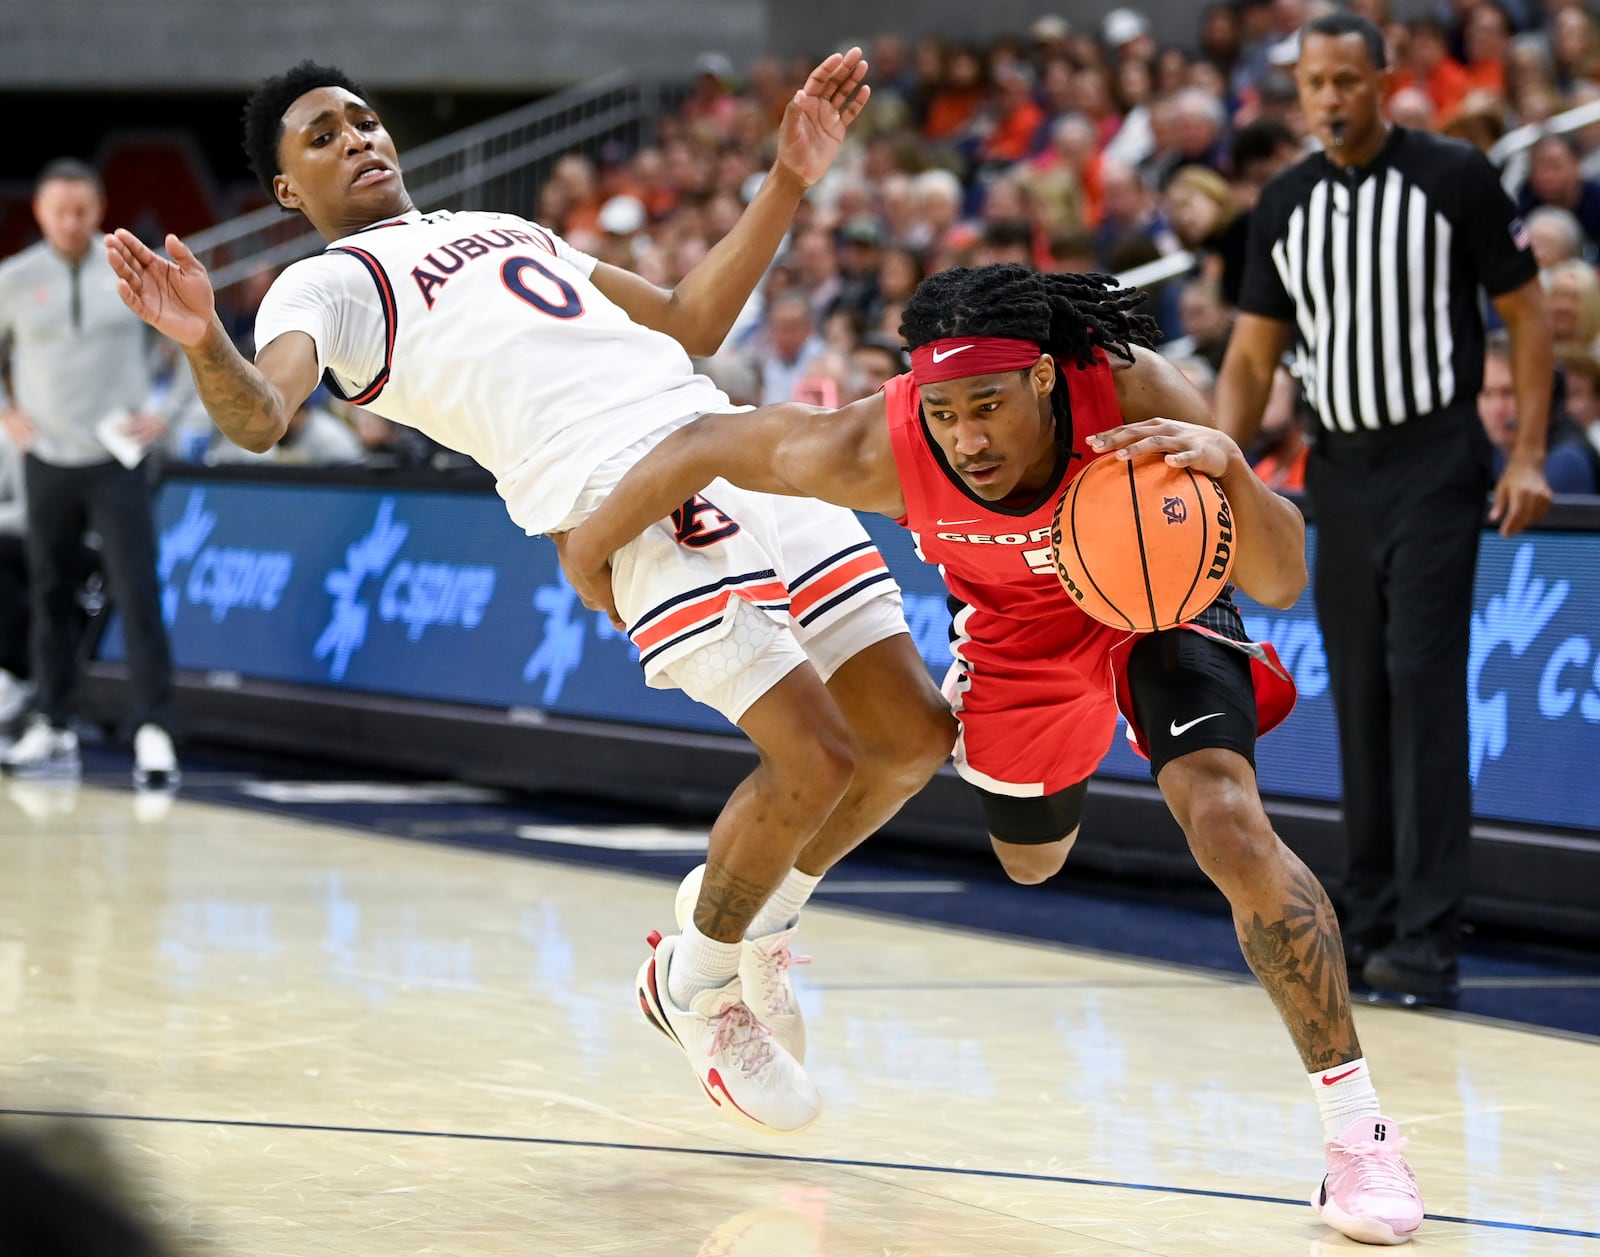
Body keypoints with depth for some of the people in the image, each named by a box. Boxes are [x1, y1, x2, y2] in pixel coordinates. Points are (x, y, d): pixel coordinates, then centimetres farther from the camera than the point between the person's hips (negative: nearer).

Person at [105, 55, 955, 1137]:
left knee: (911, 733, 2)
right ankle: (696, 981, 9)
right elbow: (260, 419, -10)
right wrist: (204, 342, -32)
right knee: (814, 760, -17)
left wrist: (790, 178, 27)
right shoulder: (328, 284, 11)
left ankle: (762, 922, 27)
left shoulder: (507, 232, 33)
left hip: (738, 440, 7)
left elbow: (690, 323, 34)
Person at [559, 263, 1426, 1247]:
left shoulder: (1136, 393, -38)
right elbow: (706, 445, -18)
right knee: (1030, 861, 23)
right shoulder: (878, 448, -35)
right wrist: (593, 551, -4)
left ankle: (1359, 1129, -13)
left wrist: (1228, 464, -54)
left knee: (1230, 826, -25)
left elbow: (1280, 584, -35)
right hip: (1021, 627, 3)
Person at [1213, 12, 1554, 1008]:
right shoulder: (1284, 206, 7)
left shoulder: (1454, 177, -6)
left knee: (1424, 685, -12)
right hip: (1340, 467, 5)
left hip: (1434, 458, -5)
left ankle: (1428, 940, -13)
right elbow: (1253, 358, 11)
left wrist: (1529, 456, -10)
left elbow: (1527, 312, -3)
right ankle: (1370, 917, 16)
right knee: (1358, 697, 8)